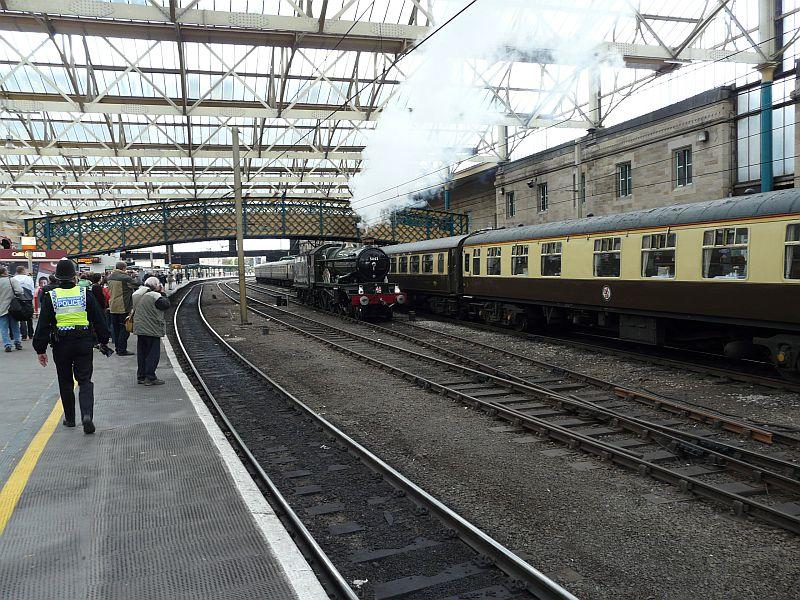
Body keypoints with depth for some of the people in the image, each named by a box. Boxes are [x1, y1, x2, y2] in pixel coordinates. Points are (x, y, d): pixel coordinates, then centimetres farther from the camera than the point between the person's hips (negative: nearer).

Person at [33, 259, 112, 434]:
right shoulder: (85, 294, -2)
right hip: (84, 343, 0)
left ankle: (70, 418, 24)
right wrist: (104, 341, 13)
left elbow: (43, 325, -3)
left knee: (65, 383, 15)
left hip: (61, 345, 0)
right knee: (85, 380, 3)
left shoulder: (50, 297, -3)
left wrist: (41, 349, 3)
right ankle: (87, 414, -17)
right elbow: (98, 320, 3)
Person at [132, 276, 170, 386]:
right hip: (152, 329, -8)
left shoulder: (136, 294, 9)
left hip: (139, 328, 8)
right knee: (153, 353, -2)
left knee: (141, 353, 14)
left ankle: (141, 376, 20)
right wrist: (162, 293, 0)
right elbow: (166, 304, -11)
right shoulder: (155, 296, -16)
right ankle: (150, 377, -3)